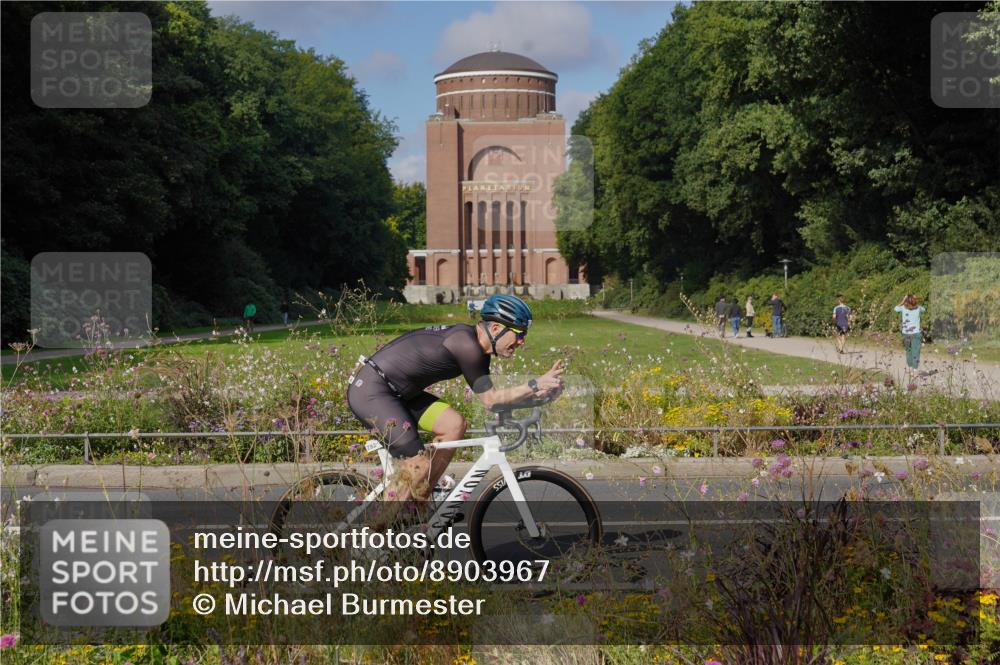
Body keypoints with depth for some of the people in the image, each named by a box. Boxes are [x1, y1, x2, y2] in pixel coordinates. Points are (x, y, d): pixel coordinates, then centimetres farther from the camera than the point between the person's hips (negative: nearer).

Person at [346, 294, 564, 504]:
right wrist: (535, 385, -15)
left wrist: (536, 392, -3)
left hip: (395, 392, 10)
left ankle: (419, 500, 8)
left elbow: (489, 396, 8)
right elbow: (490, 400, -16)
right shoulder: (466, 344, -21)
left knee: (454, 424, 1)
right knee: (419, 466, -15)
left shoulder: (477, 346, 7)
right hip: (369, 390, -10)